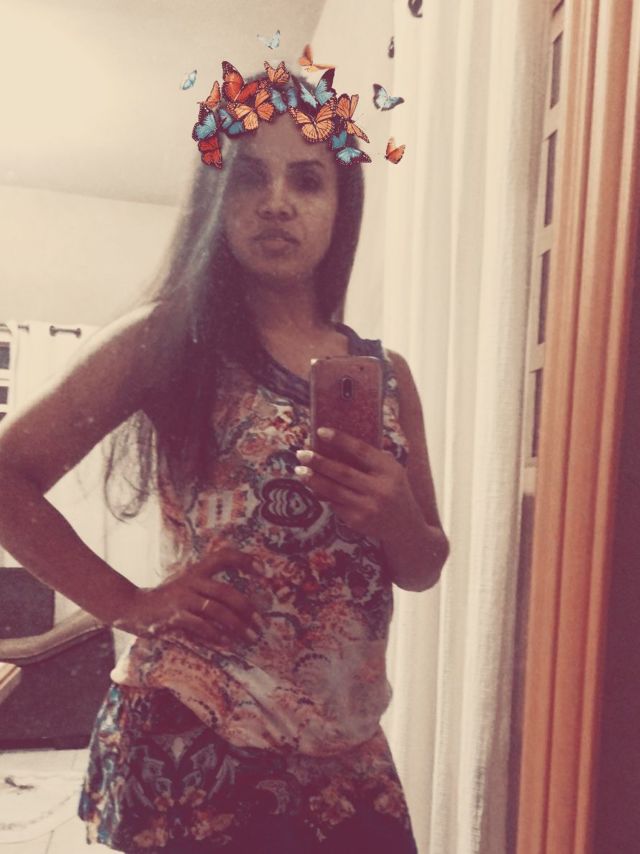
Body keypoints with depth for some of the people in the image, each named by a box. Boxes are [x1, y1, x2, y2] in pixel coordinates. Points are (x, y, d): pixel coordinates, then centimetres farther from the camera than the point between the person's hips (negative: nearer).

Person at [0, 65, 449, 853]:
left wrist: (394, 517, -14)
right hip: (196, 747, -4)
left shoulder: (386, 372, 3)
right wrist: (129, 604, -13)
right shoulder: (168, 336, -9)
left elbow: (423, 569, 8)